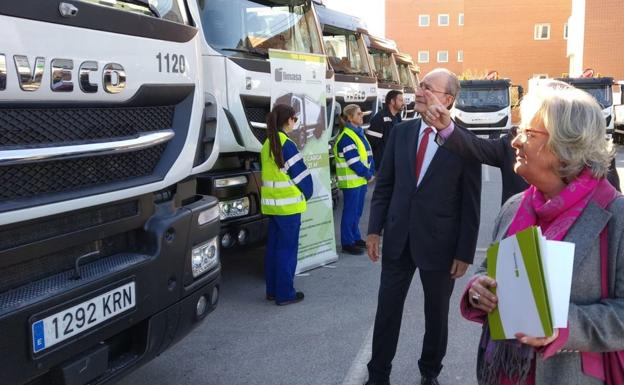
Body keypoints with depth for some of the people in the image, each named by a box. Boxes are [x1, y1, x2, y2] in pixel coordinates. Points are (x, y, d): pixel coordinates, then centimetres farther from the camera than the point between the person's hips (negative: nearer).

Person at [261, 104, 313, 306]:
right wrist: (306, 194, 4)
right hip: (288, 205, -8)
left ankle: (272, 290, 23)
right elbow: (301, 175, -14)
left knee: (273, 247, 14)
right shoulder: (287, 145, -16)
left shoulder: (267, 145, 8)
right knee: (287, 250, 0)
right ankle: (284, 294, 6)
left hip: (271, 203, 8)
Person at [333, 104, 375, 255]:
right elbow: (354, 161, -20)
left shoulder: (359, 133, 13)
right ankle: (347, 243, 6)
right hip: (351, 181, -9)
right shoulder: (346, 137, -16)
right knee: (350, 212, -2)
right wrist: (367, 174, -11)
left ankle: (356, 238, 28)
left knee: (357, 211, 16)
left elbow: (368, 154, 12)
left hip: (361, 180, 9)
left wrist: (371, 172, -1)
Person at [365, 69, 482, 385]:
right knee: (387, 310, 11)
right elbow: (384, 184, 6)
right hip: (398, 239, 3)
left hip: (439, 243, -2)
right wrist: (375, 229, 1)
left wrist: (465, 253, -7)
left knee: (436, 314, 16)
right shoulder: (401, 132, 1)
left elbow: (470, 204, -7)